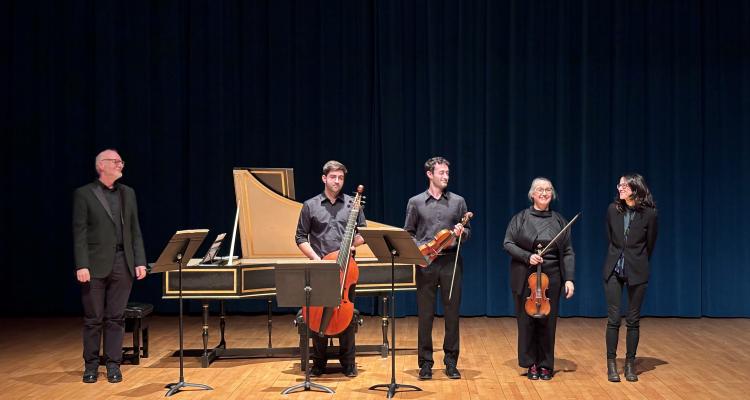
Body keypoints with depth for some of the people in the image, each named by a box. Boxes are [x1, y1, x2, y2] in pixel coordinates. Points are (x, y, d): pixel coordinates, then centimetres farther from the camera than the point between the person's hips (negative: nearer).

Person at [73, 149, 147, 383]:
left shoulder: (128, 193, 13)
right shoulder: (84, 194, -1)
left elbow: (135, 231, 12)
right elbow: (79, 233, -5)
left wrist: (140, 262, 4)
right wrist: (81, 265, -13)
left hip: (123, 264, 3)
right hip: (96, 265, -3)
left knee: (116, 318, 6)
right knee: (93, 318, 4)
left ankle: (113, 364, 13)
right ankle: (91, 365, 15)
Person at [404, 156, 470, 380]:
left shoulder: (458, 201, 9)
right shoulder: (416, 202, 6)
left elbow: (468, 232, 13)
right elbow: (408, 234, 9)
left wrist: (461, 232, -9)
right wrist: (419, 248, -8)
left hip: (451, 261, 1)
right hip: (426, 263, -1)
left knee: (452, 313, 3)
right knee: (425, 314, 1)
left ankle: (451, 362, 13)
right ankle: (425, 362, 10)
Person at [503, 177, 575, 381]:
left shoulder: (559, 221, 7)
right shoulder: (520, 218, 3)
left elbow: (567, 252, 5)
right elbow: (508, 243, -1)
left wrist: (569, 279, -5)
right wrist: (527, 256, -16)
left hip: (551, 277, 1)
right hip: (525, 277, -1)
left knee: (548, 321, 3)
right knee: (527, 320, 2)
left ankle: (546, 364, 15)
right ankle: (531, 364, 14)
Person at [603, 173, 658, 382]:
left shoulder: (649, 213, -8)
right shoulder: (613, 209, -1)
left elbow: (649, 245, 4)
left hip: (637, 271, -1)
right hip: (613, 269, 2)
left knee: (633, 320, 5)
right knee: (613, 318, 1)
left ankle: (630, 363, 15)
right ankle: (611, 364, 8)